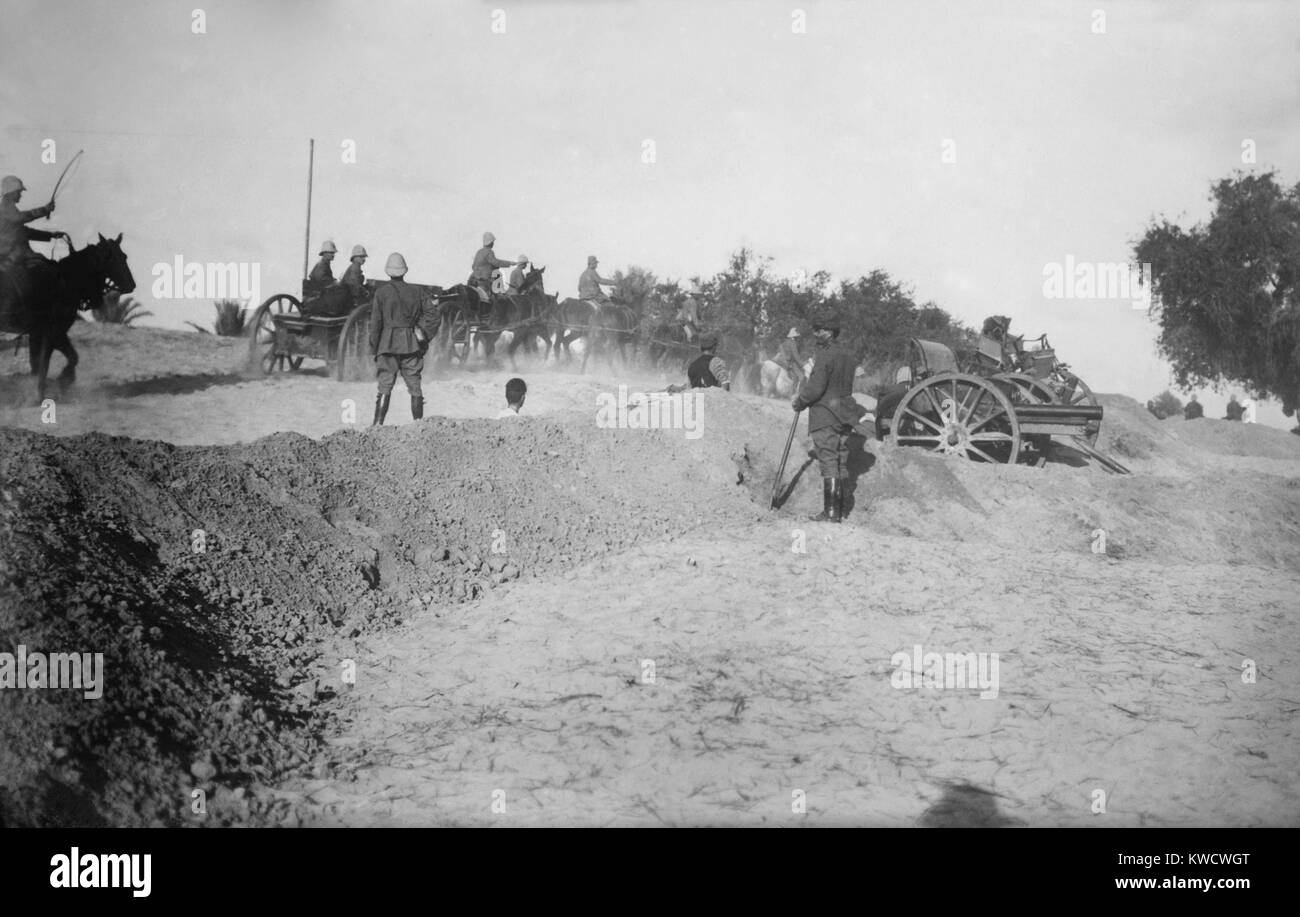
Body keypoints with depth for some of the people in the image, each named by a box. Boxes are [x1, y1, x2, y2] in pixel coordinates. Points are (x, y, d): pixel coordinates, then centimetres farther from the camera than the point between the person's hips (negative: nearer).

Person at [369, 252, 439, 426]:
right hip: (411, 344, 2)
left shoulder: (382, 293, -3)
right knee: (414, 385, 7)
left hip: (388, 344, -2)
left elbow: (375, 322, -3)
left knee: (385, 385, -2)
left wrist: (374, 348, 2)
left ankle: (378, 422, -9)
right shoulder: (415, 292, 5)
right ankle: (418, 421, 9)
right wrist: (423, 334, 7)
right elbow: (432, 314, 2)